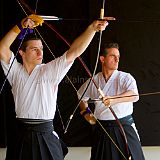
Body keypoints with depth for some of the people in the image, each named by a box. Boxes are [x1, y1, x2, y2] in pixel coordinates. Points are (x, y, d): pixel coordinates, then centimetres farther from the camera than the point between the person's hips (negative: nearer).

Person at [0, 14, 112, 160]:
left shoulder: (50, 71, 0)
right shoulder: (15, 71, 4)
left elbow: (74, 52, -10)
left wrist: (92, 28, -22)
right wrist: (20, 27, -18)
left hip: (45, 136, -1)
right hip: (21, 137, 1)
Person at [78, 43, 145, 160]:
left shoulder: (125, 78, -7)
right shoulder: (94, 81, 4)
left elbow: (134, 96, -28)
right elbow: (82, 97, 25)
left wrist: (114, 100, -42)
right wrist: (86, 112, 8)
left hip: (124, 127, -3)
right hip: (102, 128, 3)